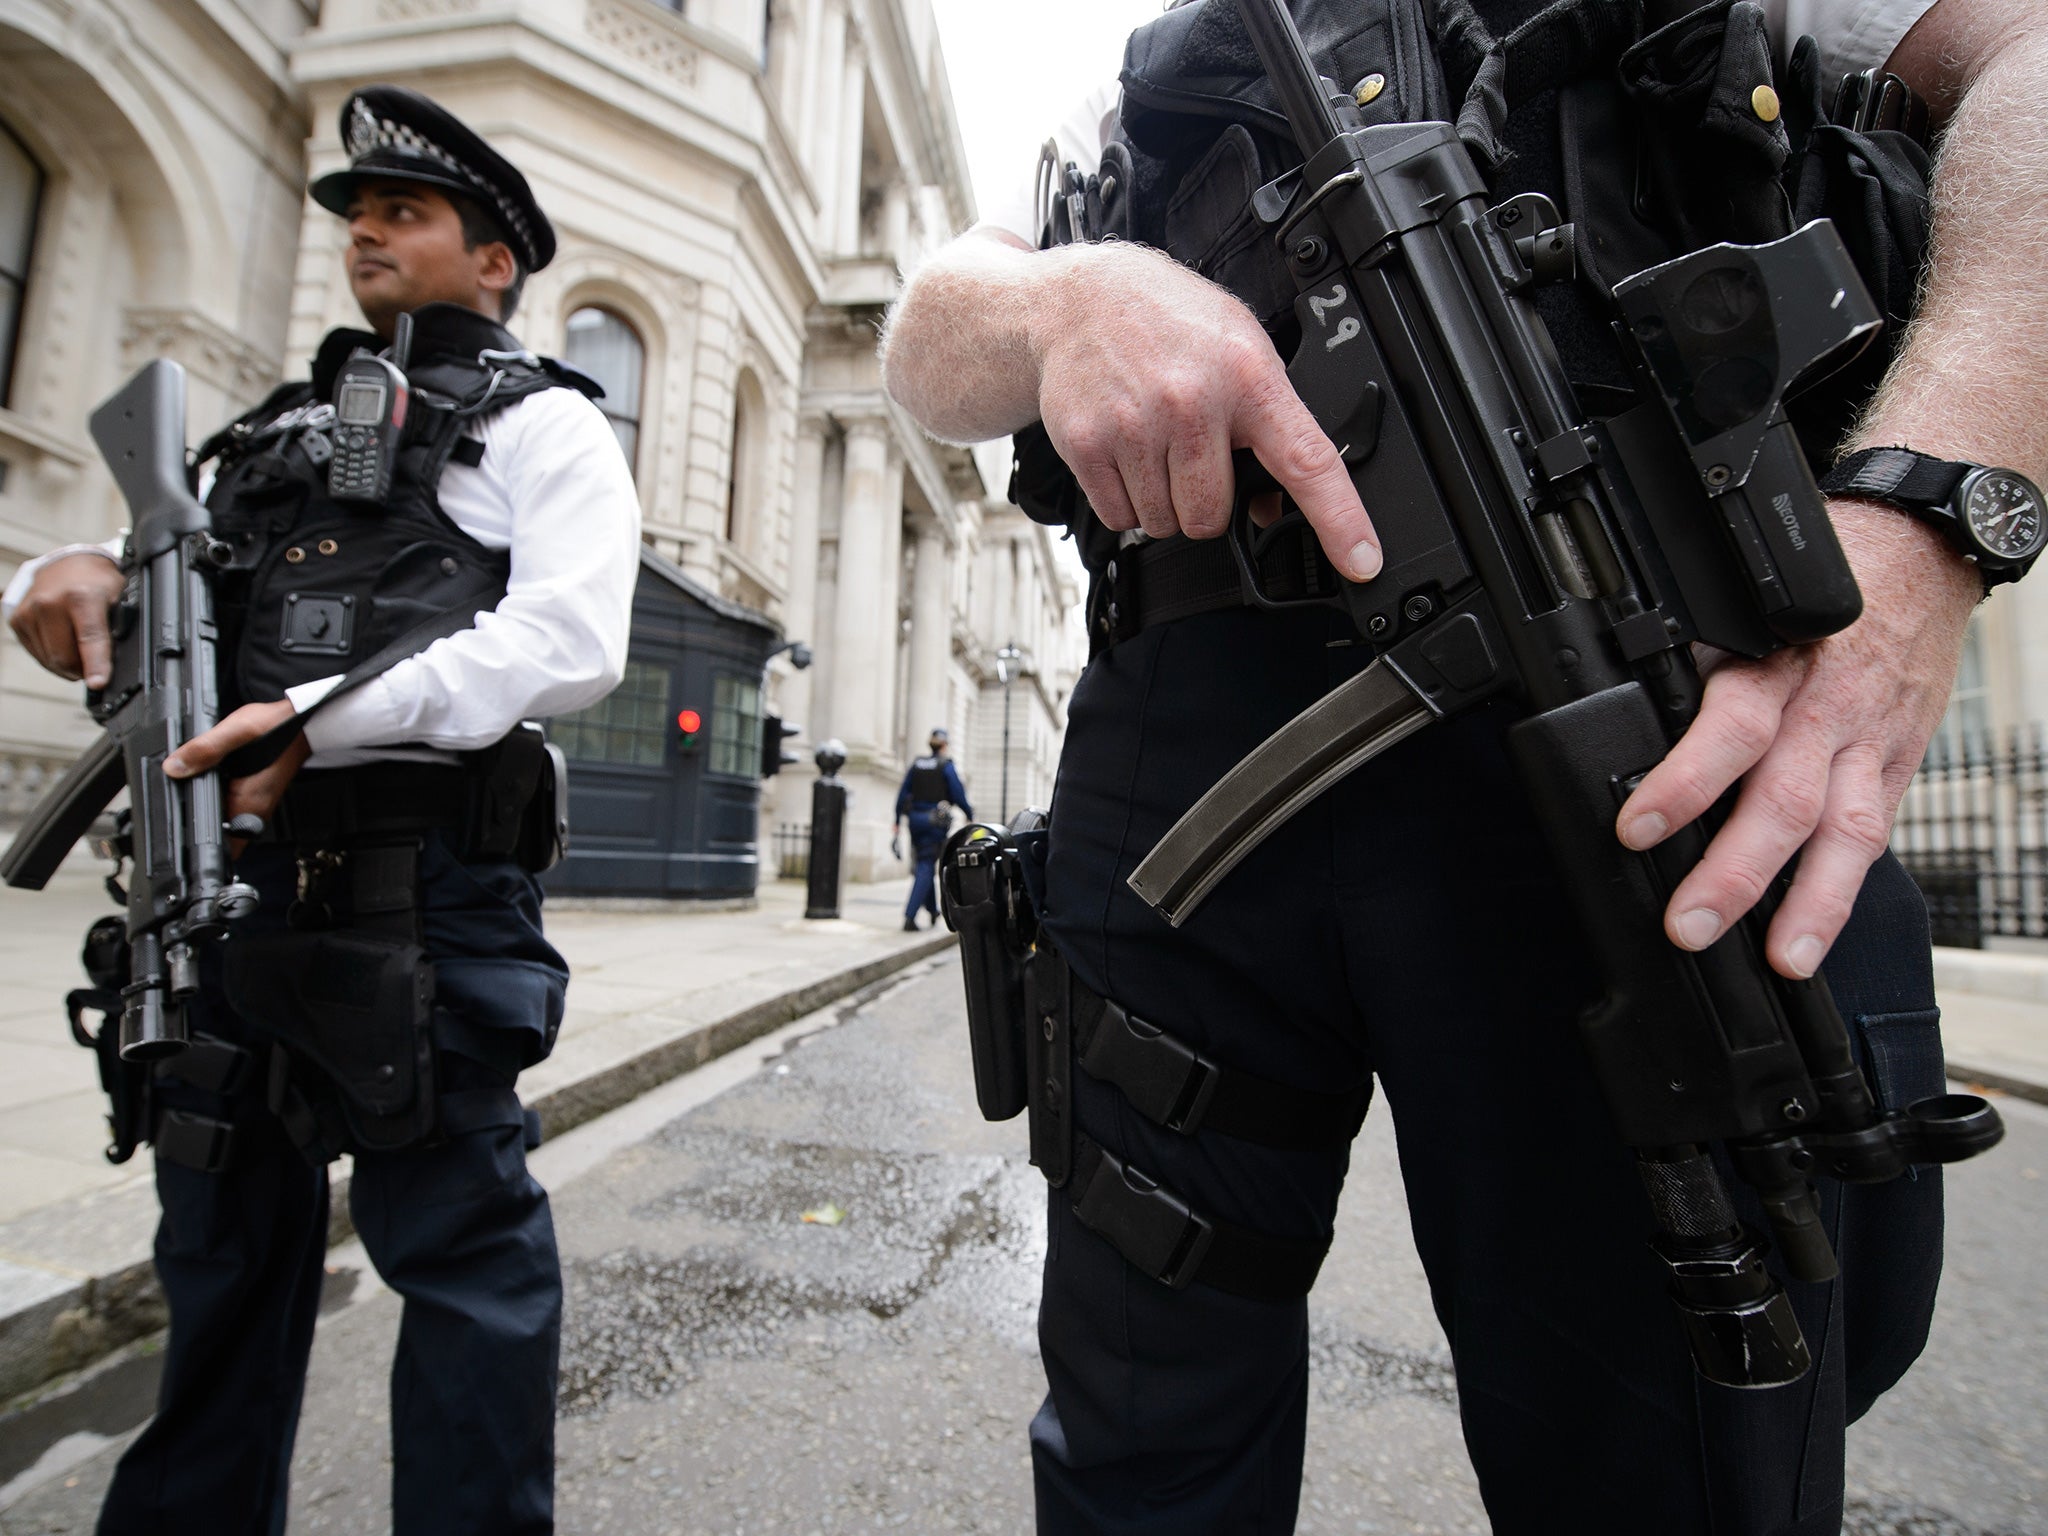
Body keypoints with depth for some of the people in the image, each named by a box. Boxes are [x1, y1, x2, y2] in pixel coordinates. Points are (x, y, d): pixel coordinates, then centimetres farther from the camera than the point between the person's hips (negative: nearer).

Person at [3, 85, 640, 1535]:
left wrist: (321, 718, -18)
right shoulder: (283, 428, 24)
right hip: (235, 866, 8)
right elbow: (161, 594, 25)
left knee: (457, 1233, 2)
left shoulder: (542, 423, 3)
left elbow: (568, 643, -13)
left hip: (423, 889, -7)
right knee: (225, 1228, 20)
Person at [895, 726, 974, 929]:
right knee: (926, 868, -4)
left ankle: (932, 911, 29)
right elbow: (958, 795, -8)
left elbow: (902, 795, 9)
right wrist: (970, 815, 8)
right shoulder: (947, 766, -6)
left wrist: (897, 823, 14)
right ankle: (910, 916, -12)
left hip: (915, 819, 5)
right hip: (934, 821, -5)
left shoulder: (916, 764, 9)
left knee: (924, 864, 18)